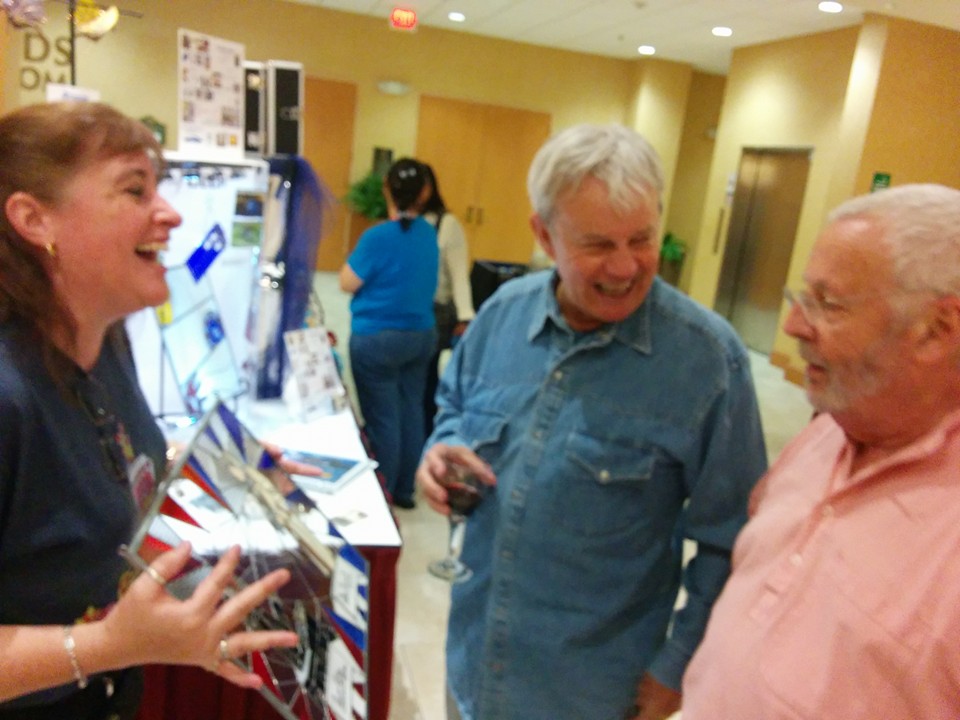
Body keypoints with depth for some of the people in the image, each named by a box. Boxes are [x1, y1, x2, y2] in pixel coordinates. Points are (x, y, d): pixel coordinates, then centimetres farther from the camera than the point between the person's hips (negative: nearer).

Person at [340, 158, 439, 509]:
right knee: (410, 411, 13)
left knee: (382, 418, 4)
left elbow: (348, 283, -10)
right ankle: (404, 489, 26)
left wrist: (358, 256, 5)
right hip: (421, 335, 6)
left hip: (377, 339, -6)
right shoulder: (429, 233, 3)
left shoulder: (378, 236, -18)